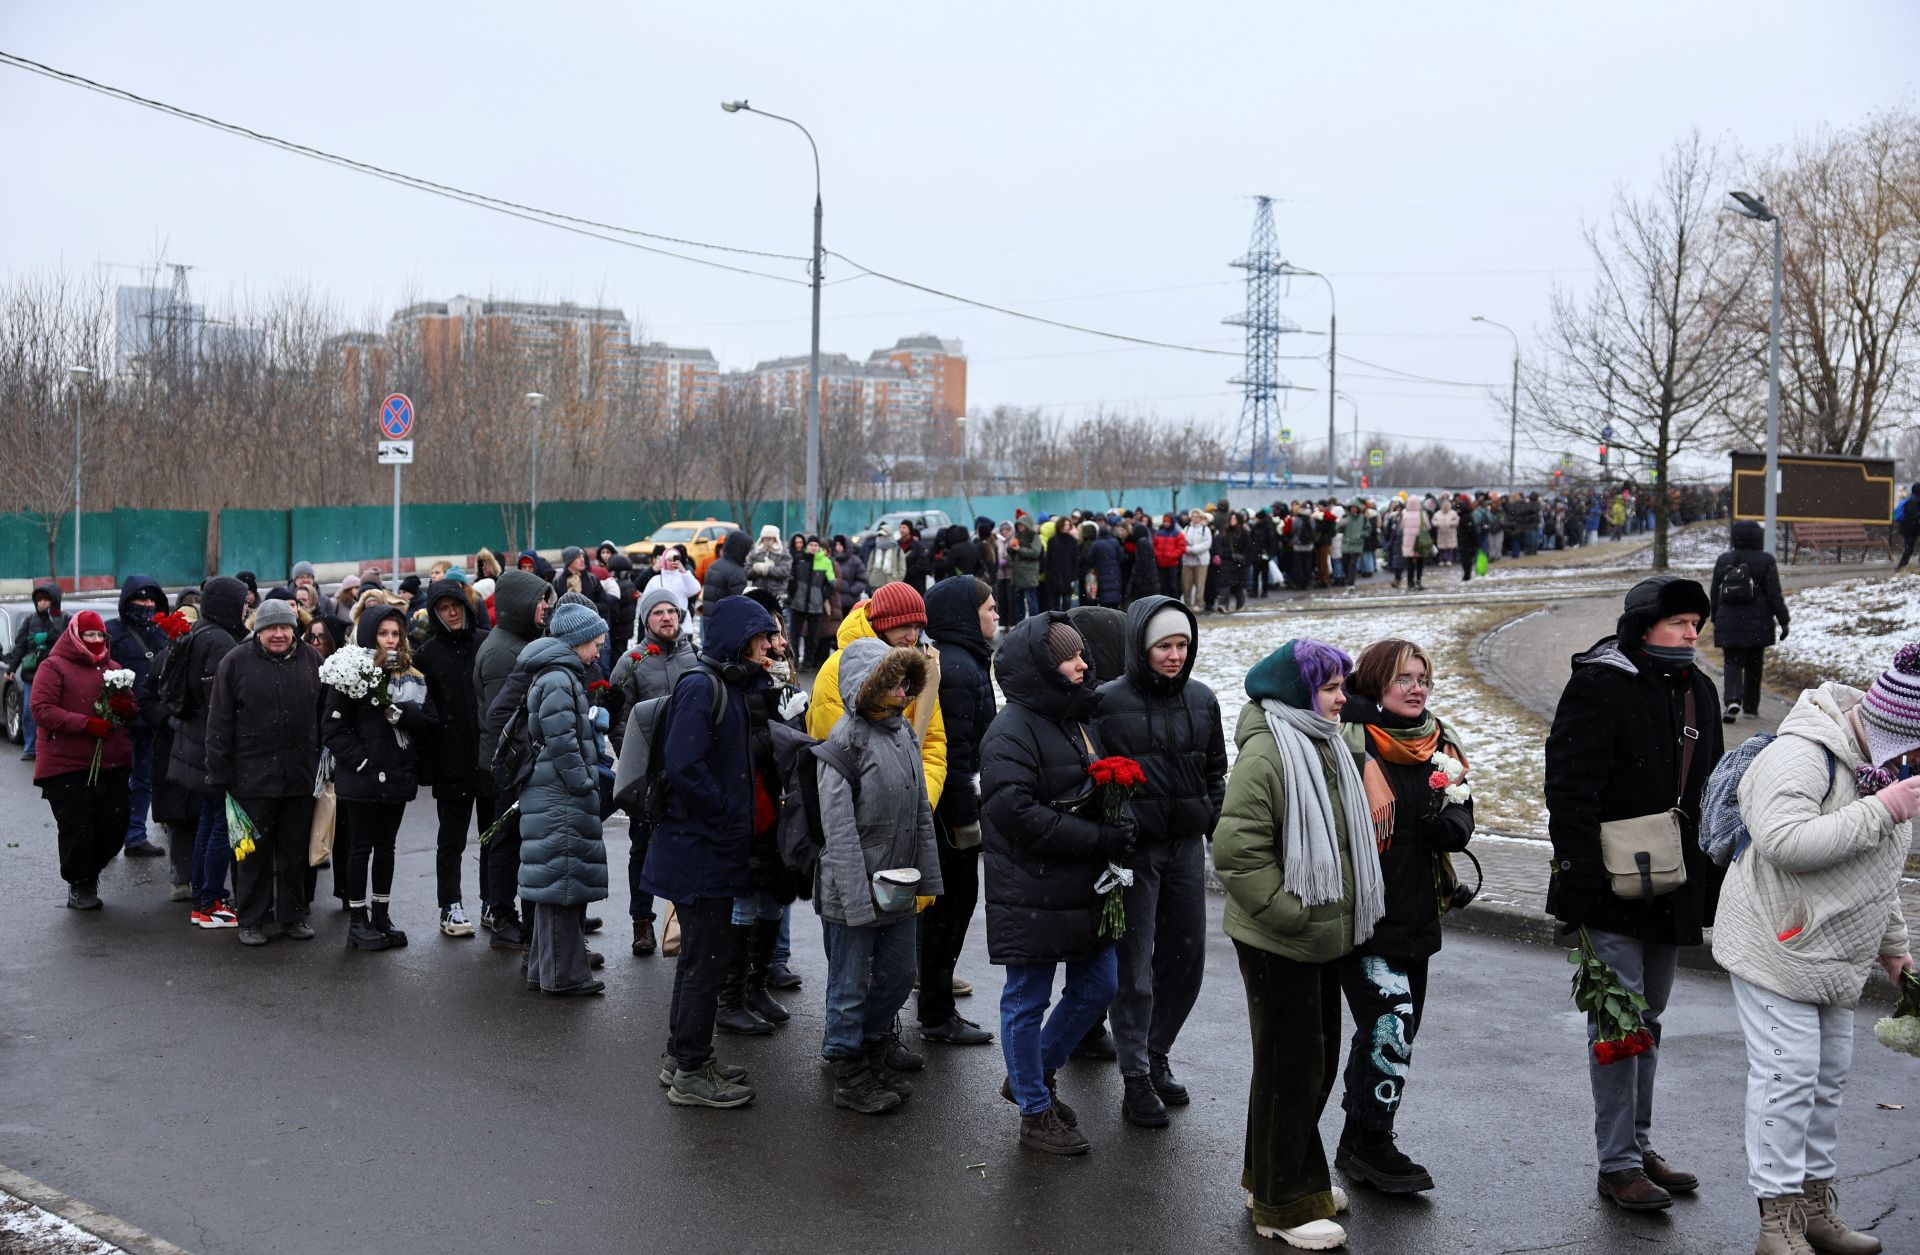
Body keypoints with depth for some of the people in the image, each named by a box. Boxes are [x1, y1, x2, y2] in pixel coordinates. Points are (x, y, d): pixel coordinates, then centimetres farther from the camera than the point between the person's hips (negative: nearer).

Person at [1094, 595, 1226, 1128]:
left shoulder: (1202, 700, 6)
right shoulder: (1108, 702, -9)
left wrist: (1216, 825, 9)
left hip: (1186, 846, 5)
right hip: (1132, 848, -5)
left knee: (1186, 956, 11)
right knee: (1135, 965, 0)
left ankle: (1156, 1053, 30)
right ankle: (1136, 1079, 10)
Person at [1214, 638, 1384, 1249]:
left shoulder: (1324, 747, 12)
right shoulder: (1266, 754, -20)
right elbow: (1236, 849, -26)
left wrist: (1344, 913, 17)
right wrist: (1286, 912, -23)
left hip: (1322, 939, 10)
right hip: (1277, 944, -10)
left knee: (1318, 1059, 18)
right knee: (1291, 1066, -1)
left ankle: (1275, 1176, 34)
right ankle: (1283, 1205, 12)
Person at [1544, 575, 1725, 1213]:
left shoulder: (1698, 691, 11)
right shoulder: (1598, 686, -13)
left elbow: (1707, 789, 19)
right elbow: (1569, 789, -17)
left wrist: (1711, 883, 16)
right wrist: (1578, 883, -21)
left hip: (1673, 890, 8)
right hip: (1615, 890, -8)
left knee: (1648, 1020, 16)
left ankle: (1640, 1147, 27)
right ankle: (1618, 1164, 5)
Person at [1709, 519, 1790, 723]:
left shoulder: (1723, 561, 4)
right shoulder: (1765, 561, -6)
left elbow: (1714, 594, 10)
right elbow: (1774, 595, -7)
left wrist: (1716, 620, 20)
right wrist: (1783, 621, -1)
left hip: (1728, 625, 1)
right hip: (1757, 626, -1)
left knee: (1732, 663, 2)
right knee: (1754, 665, 13)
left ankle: (1733, 700, -22)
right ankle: (1750, 707, 20)